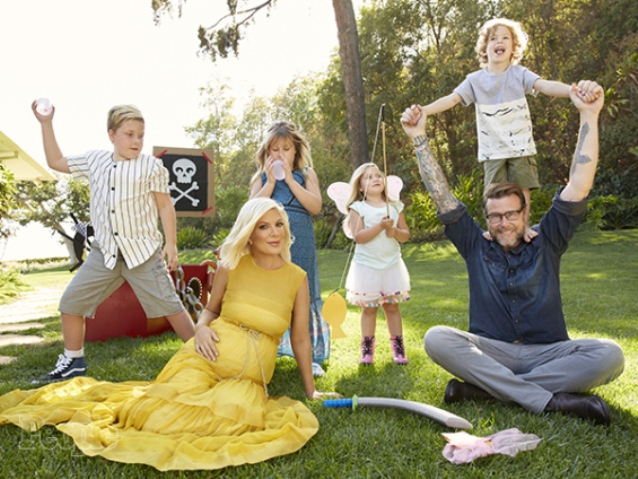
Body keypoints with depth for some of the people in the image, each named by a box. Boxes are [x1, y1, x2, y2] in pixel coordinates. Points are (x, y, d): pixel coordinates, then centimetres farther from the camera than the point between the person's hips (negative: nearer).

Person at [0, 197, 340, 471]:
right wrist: (201, 327, -8)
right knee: (157, 419, -21)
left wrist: (311, 391, 13)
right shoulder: (231, 266, -1)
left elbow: (300, 339, 8)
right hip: (205, 360, -1)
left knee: (233, 411, -30)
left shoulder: (297, 278, 0)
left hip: (249, 378, 1)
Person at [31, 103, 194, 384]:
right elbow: (56, 161, 20)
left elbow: (165, 206, -1)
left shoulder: (151, 166, -4)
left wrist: (171, 244, -6)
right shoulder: (94, 161, 9)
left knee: (169, 305, -6)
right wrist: (46, 124, 15)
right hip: (104, 252, 5)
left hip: (143, 251, -4)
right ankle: (73, 363, 23)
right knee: (71, 302, 5)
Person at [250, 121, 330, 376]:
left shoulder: (306, 174, 8)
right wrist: (271, 181, -9)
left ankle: (309, 355, 11)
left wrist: (289, 179, -10)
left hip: (299, 243, -1)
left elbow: (315, 206, -8)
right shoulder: (261, 177, 11)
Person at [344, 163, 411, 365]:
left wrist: (394, 231, -14)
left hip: (392, 265, 3)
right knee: (369, 308, 4)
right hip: (367, 266, -3)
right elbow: (358, 236, -17)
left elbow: (406, 235, 6)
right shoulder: (357, 208, -5)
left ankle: (397, 347, 16)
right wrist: (381, 226, -24)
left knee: (392, 306, 8)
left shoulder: (395, 206, 6)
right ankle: (367, 348, 15)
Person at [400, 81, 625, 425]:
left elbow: (579, 186, -1)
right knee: (436, 338, -29)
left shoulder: (546, 243, 8)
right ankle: (549, 401, -32)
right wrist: (419, 138, 1)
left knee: (609, 355, -29)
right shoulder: (475, 247, 10)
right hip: (490, 352, 0)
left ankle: (482, 388, -29)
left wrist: (589, 116, -7)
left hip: (548, 353, 1)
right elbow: (440, 194, 5)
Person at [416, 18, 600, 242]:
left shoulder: (519, 74, -4)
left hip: (520, 146, 0)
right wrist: (422, 110, -29)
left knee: (522, 189, 1)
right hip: (492, 149, 1)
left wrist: (574, 90, -42)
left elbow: (547, 85, -20)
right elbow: (451, 99, -11)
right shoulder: (475, 80, 0)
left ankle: (525, 227, 16)